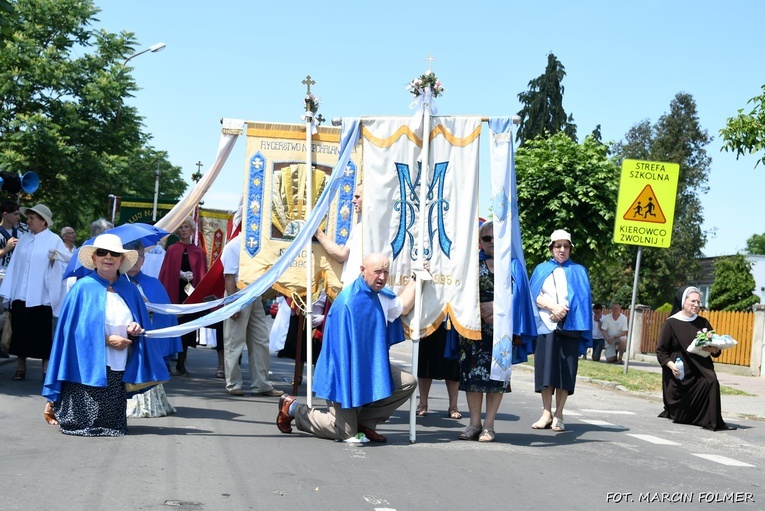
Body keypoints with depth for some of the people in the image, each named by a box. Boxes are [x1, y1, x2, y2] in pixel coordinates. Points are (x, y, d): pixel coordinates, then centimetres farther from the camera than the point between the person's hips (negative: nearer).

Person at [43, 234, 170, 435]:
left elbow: (141, 325, 17)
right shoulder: (83, 288, -2)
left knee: (112, 422, 2)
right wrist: (107, 339, -12)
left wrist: (135, 330, -6)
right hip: (88, 367, -4)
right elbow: (73, 329, -5)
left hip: (120, 369, 4)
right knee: (84, 420, -8)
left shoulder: (130, 290, 11)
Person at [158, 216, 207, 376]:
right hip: (173, 294, -1)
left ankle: (181, 364, 13)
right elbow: (165, 273, 2)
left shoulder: (199, 253, 8)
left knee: (186, 329, 4)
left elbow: (203, 276, 6)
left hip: (190, 295, 2)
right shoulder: (172, 250, 5)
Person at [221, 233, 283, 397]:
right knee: (234, 342, 2)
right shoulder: (234, 246, -9)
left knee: (260, 341, 9)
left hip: (255, 296, 7)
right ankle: (233, 384, 12)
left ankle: (261, 384, 16)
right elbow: (229, 277, -14)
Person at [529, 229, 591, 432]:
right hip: (546, 325, 0)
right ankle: (546, 413, 1)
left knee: (565, 369, -5)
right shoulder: (542, 269, 15)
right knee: (546, 367, -5)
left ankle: (559, 415, -2)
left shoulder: (578, 271, 15)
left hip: (569, 326, 0)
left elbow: (582, 298, 4)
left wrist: (564, 311, -12)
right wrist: (553, 307, -13)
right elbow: (534, 295, 3)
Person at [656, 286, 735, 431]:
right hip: (679, 372, -2)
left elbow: (716, 347, 12)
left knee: (711, 382, -32)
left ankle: (713, 422, -28)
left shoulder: (703, 323, 8)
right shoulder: (671, 323, -2)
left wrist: (714, 349, -12)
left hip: (700, 369, 2)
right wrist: (671, 365, -18)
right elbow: (661, 351, -1)